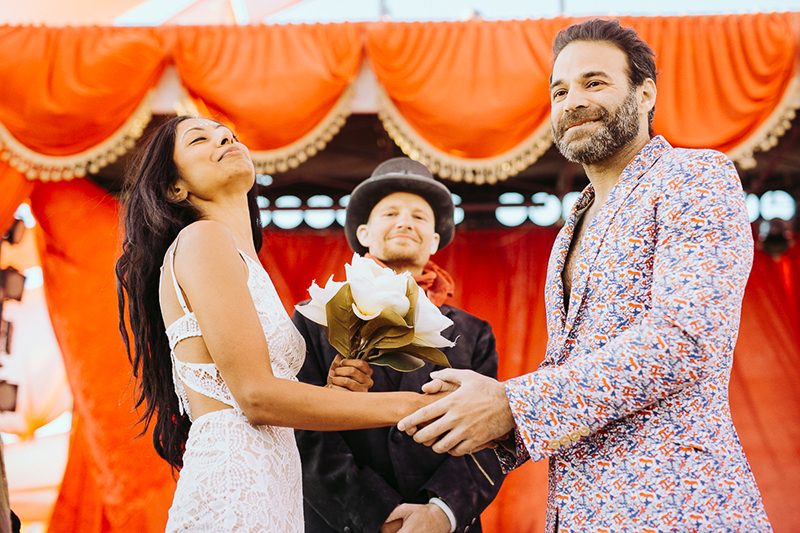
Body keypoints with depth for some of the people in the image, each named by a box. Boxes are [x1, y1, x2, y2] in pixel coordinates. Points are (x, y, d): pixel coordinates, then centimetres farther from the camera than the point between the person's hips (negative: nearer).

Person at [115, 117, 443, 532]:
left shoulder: (240, 255, 20)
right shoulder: (201, 238, -6)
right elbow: (256, 395, -15)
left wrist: (331, 392, -1)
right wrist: (406, 407, -12)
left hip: (266, 495, 8)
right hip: (232, 499, -8)